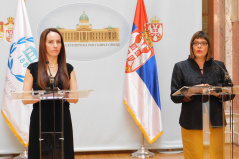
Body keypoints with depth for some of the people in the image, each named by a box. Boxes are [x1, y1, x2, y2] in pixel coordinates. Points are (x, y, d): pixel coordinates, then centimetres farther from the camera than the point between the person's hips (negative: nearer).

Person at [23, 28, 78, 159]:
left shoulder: (68, 69, 9)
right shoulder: (33, 69, 4)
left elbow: (75, 99, 4)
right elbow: (25, 99, 0)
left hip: (62, 120, 1)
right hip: (40, 122, -1)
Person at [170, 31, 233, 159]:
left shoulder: (219, 66, 13)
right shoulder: (181, 67, 8)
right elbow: (175, 96, 1)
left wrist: (217, 93, -12)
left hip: (215, 123, 2)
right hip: (191, 123, -1)